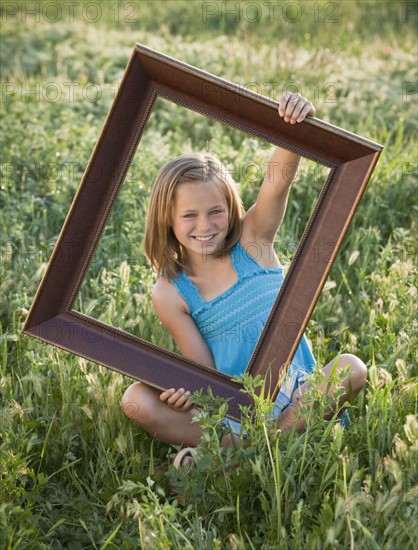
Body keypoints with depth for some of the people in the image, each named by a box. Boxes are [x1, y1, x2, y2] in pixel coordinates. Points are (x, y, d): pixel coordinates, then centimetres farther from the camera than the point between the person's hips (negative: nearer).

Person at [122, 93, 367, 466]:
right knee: (137, 400, -21)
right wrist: (189, 392, -29)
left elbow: (279, 179, -19)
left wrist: (295, 125, -39)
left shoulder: (252, 241, -1)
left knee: (351, 368, -30)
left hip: (294, 395, 1)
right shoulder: (170, 295, -2)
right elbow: (205, 371, -4)